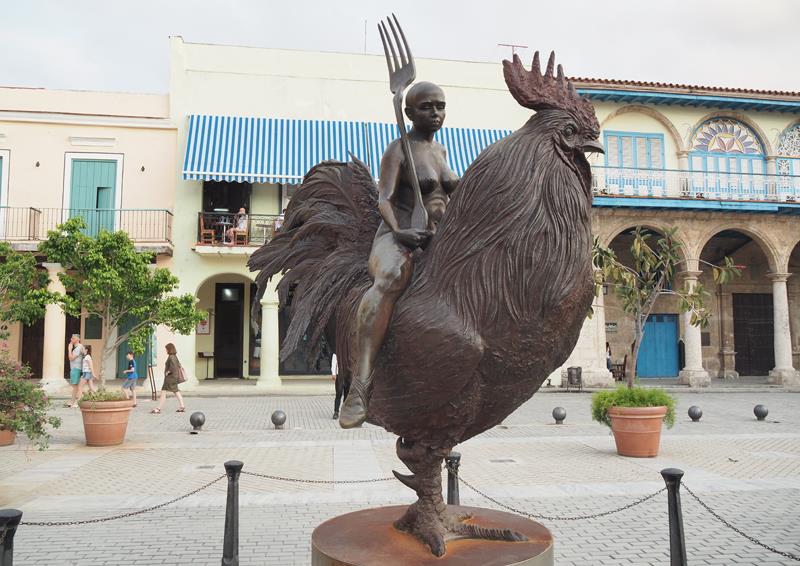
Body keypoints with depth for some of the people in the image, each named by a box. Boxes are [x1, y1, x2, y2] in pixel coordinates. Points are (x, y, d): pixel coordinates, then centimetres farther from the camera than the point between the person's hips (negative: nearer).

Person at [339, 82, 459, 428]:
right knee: (391, 279, -42)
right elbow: (384, 199, -16)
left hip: (437, 243, 8)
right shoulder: (398, 150, -2)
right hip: (398, 241, -8)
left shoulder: (441, 150, 19)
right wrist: (398, 231, -33)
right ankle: (359, 389, -49)